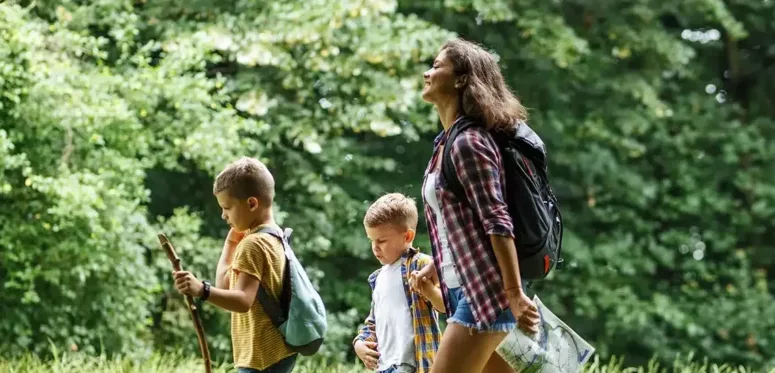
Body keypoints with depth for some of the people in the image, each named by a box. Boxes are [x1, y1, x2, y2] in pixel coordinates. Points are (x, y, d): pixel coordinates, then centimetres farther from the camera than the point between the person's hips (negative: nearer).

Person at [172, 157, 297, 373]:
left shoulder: (253, 244, -17)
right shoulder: (273, 238, 14)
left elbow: (243, 300, -30)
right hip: (277, 352, 11)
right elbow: (225, 283, 16)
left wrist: (202, 290, -43)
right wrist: (232, 240, 13)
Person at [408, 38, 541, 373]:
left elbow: (497, 223, -20)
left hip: (486, 292, -10)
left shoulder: (468, 143, -13)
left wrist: (515, 294, -23)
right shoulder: (448, 142, 15)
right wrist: (433, 269, 17)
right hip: (467, 291, 10)